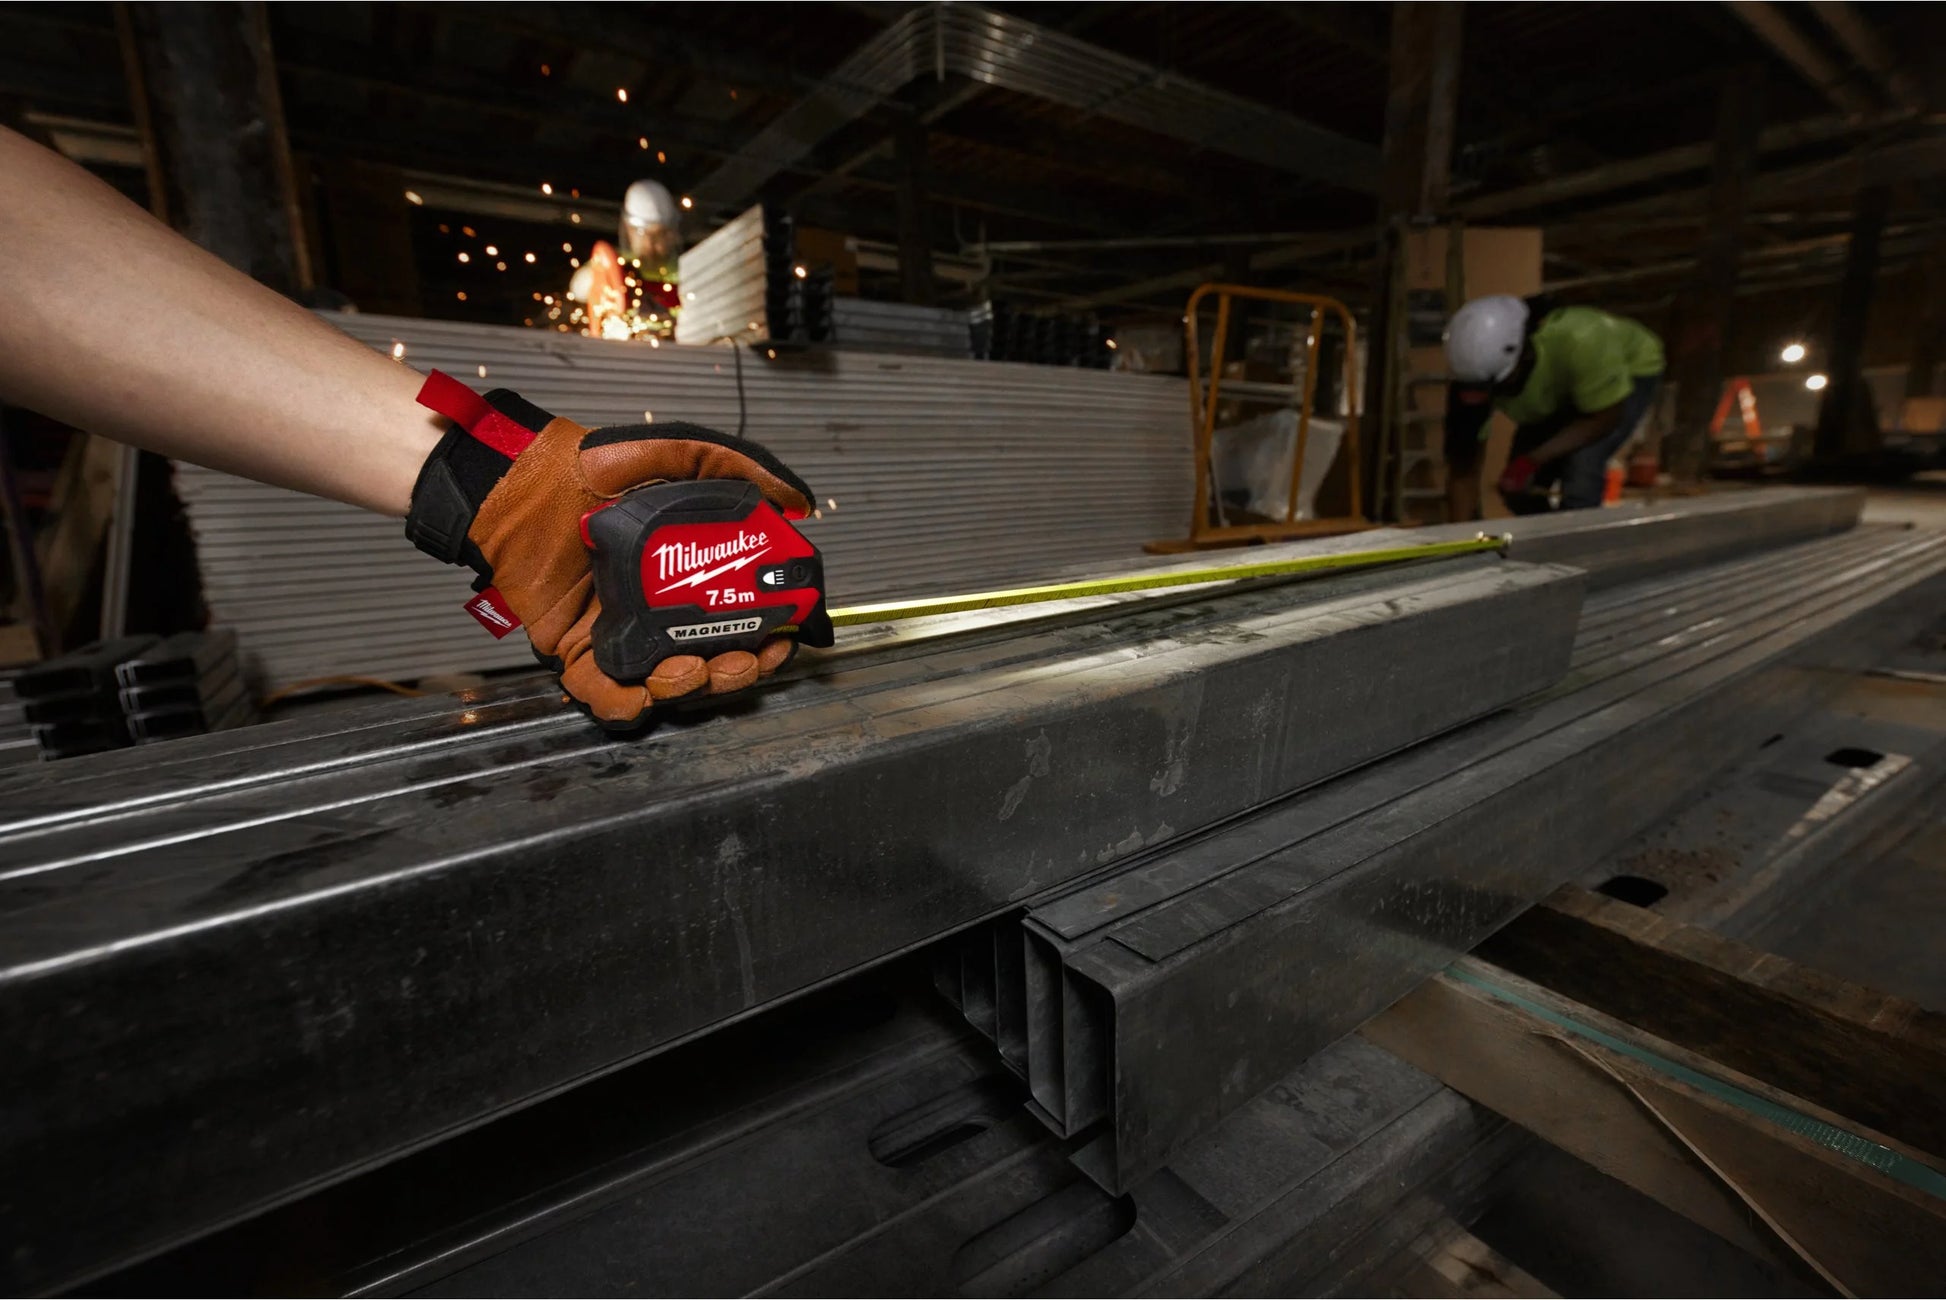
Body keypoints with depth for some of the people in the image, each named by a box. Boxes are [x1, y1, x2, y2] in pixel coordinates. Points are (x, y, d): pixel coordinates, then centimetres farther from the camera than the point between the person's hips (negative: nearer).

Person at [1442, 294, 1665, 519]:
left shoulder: (1581, 341, -42)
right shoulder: (1475, 374, -32)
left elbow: (1604, 419, -27)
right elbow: (1463, 471, -27)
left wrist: (1533, 460, -36)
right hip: (1558, 392, 4)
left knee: (1580, 469, -28)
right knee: (1517, 490, -6)